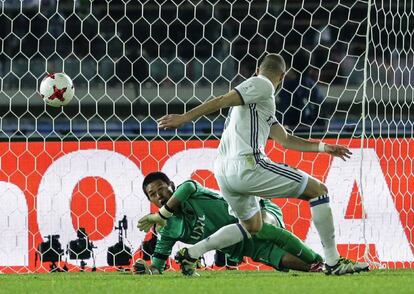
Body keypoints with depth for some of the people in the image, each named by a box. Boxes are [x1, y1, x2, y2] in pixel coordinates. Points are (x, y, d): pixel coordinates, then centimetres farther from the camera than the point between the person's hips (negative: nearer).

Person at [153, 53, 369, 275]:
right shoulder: (262, 85, 2)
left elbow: (285, 140, 30)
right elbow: (222, 101, -9)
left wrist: (322, 147, 25)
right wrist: (185, 118, -16)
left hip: (223, 172, 10)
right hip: (247, 165, -10)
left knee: (252, 226, 29)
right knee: (318, 190, 0)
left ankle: (189, 254, 19)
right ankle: (333, 262, -4)